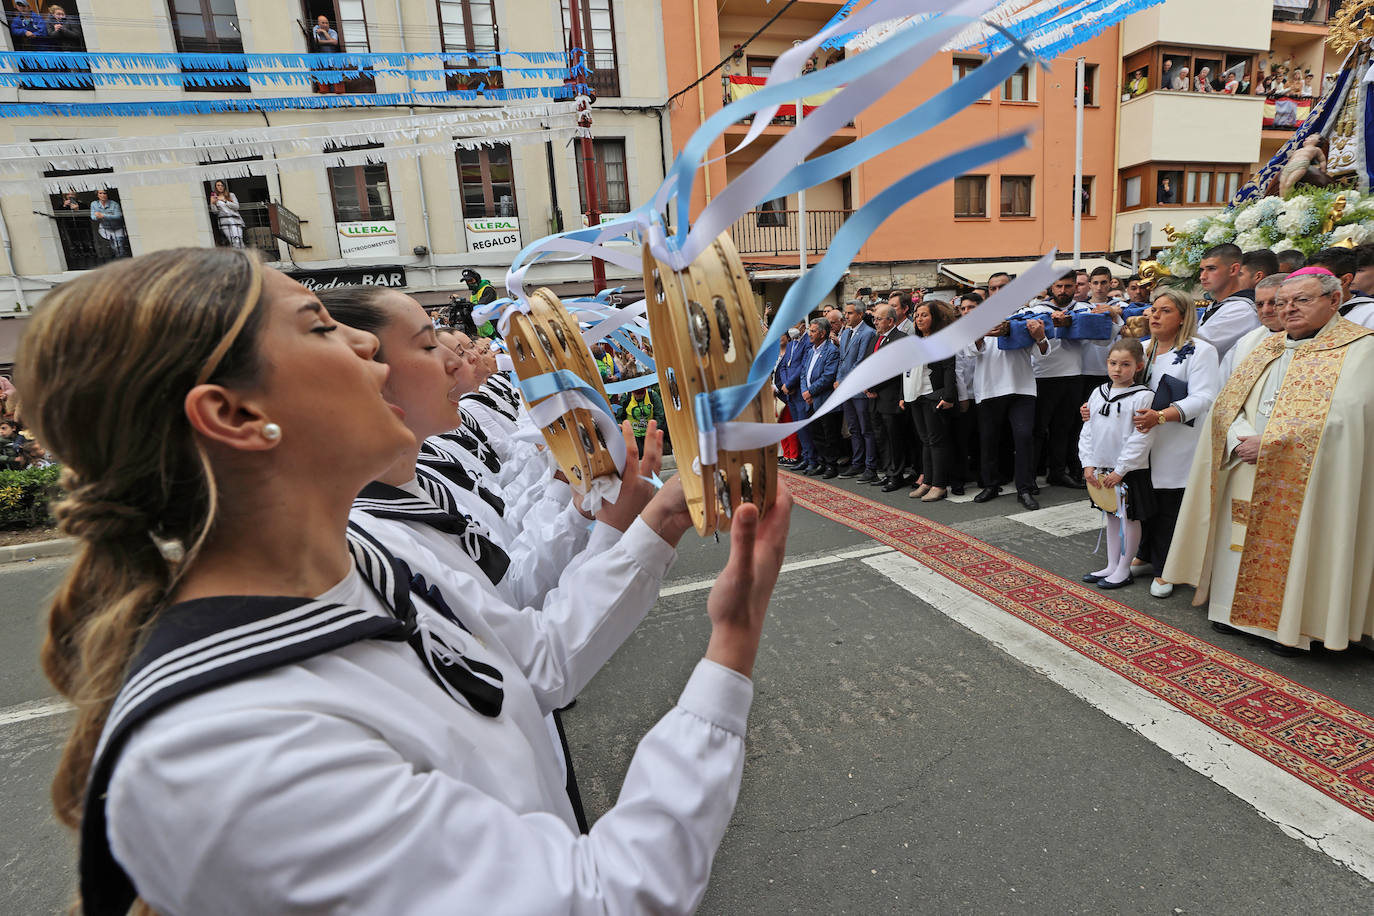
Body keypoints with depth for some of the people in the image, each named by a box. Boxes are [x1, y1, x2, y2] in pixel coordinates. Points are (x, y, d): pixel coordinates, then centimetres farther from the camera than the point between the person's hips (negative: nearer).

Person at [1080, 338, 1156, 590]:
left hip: (1129, 471, -6)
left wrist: (1120, 470, -16)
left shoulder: (1143, 397, -12)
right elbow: (1087, 431, 8)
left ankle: (1124, 570, 17)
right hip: (1102, 469, 6)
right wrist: (1088, 464, 1)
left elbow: (1141, 439, -16)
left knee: (1129, 519, 6)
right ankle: (1111, 566, 27)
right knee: (1112, 517, 17)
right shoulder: (1098, 393, 5)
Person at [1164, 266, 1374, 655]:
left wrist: (1268, 443, -19)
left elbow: (1338, 415, -18)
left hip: (1304, 480, -5)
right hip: (1247, 472, 5)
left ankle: (1288, 626, 15)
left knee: (1291, 547, 1)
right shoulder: (1267, 346, 14)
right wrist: (1240, 441, -11)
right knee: (1242, 545, 9)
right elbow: (1228, 400, 6)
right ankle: (1237, 608, 22)